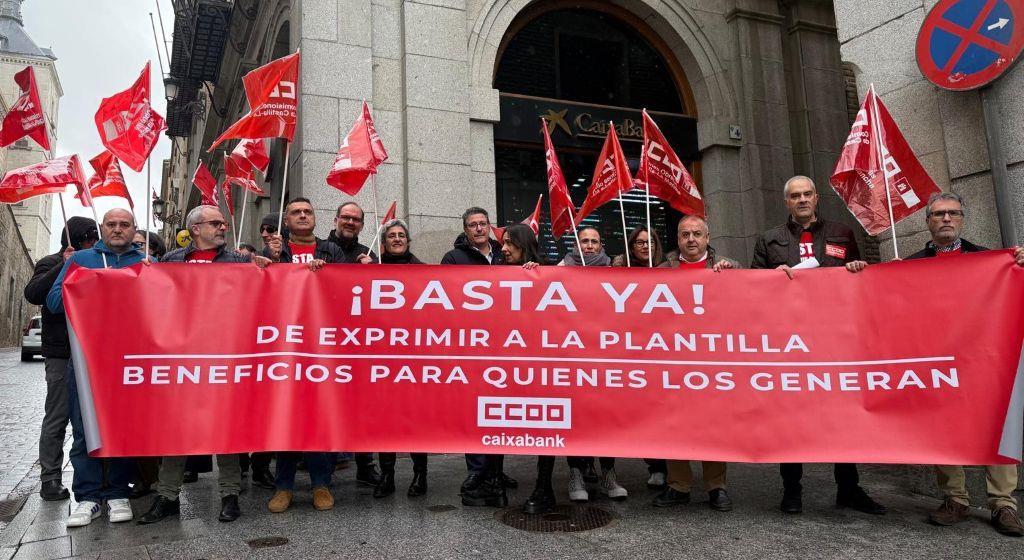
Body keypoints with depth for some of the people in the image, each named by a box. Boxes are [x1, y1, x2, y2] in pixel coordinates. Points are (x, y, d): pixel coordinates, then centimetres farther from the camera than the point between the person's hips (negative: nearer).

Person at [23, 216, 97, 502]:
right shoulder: (52, 264, -2)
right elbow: (33, 294, -20)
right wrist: (64, 266, -23)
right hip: (61, 355, -6)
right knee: (57, 417, -3)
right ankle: (50, 480, 4)